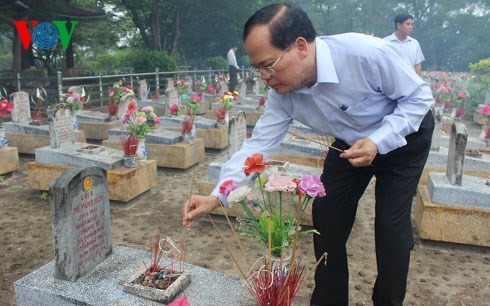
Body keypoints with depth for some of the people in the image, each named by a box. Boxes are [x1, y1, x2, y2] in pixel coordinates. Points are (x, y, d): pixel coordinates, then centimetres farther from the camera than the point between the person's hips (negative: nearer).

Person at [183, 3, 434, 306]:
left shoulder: (369, 54, -37)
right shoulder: (283, 92, -22)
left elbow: (420, 96, -23)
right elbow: (258, 144, -20)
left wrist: (378, 141, -36)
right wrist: (216, 196, -28)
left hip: (404, 136, -4)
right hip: (350, 143, 4)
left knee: (391, 224, -9)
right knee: (326, 216, 1)